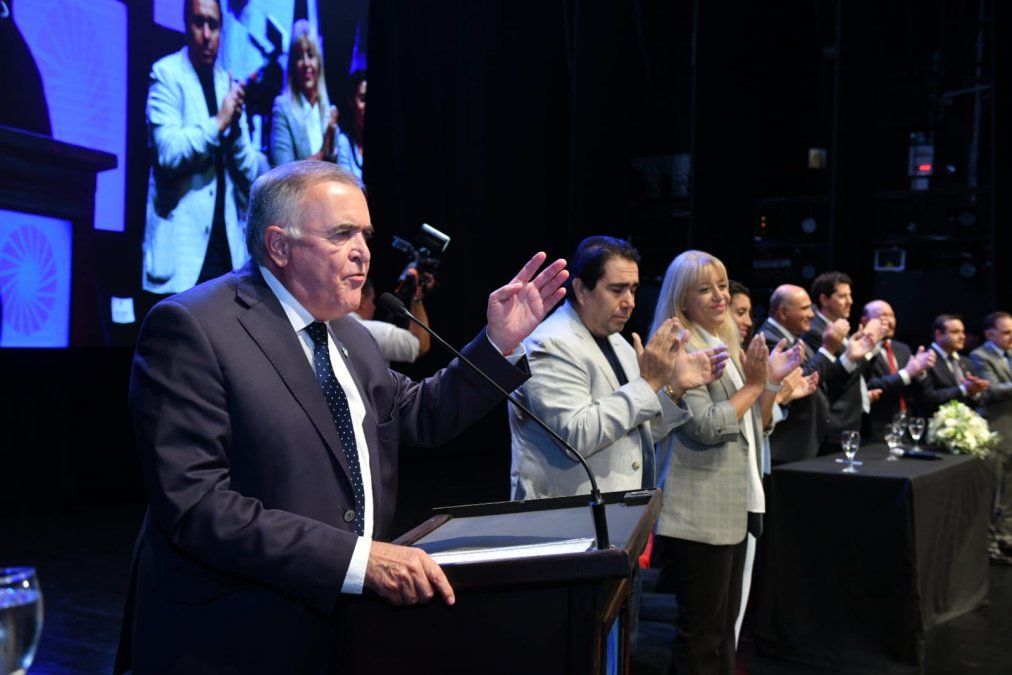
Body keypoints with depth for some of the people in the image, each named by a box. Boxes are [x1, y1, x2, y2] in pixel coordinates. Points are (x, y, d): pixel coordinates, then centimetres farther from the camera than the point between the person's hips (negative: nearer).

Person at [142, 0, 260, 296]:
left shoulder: (229, 83, 14)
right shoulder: (166, 74, -1)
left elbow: (250, 174, 10)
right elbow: (167, 153, -16)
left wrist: (236, 127, -6)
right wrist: (217, 122, -14)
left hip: (226, 245, 5)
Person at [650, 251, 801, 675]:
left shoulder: (727, 345, 15)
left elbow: (755, 427, 16)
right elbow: (708, 427, -20)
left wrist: (772, 382, 2)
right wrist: (754, 384, -12)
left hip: (734, 508, 9)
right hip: (699, 514, -9)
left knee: (724, 626, 16)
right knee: (701, 633, -1)